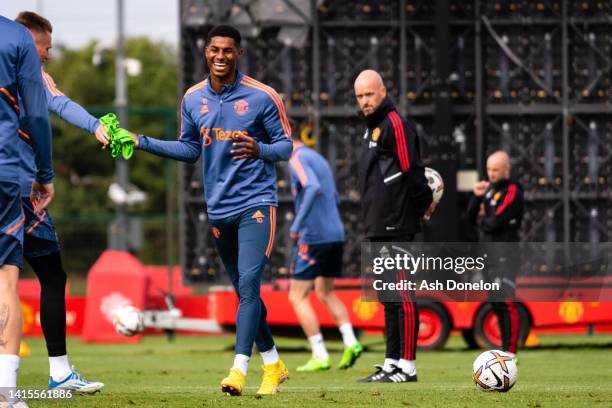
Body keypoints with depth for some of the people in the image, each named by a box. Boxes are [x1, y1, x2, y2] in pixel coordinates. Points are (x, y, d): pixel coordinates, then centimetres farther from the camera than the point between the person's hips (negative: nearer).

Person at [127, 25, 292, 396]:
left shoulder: (262, 97, -8)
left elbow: (286, 145, -3)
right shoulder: (193, 98, 6)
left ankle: (239, 368, -24)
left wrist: (260, 150, -25)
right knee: (245, 291, 11)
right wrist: (142, 142, 7)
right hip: (219, 208, 5)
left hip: (256, 203, -5)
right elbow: (190, 149, 16)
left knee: (248, 284, -18)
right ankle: (273, 366, 23)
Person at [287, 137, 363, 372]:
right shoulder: (318, 158, 19)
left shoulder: (297, 159, -9)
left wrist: (297, 225, -22)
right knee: (326, 293, 21)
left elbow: (313, 188, -26)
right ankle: (351, 343, 4)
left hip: (314, 237, -9)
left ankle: (320, 356, -7)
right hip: (336, 235, 9)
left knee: (298, 297, -1)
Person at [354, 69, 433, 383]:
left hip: (396, 227, -10)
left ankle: (407, 365, -10)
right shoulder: (373, 127, 20)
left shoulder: (395, 124, -10)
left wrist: (424, 203, -4)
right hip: (378, 227, 10)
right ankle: (392, 363, 16)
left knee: (401, 294, -9)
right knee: (388, 297, 12)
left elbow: (411, 170, -14)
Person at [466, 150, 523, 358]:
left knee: (506, 303, -13)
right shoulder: (490, 188, 16)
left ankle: (511, 352, -16)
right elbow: (471, 217, 13)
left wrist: (481, 219, 4)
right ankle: (505, 348, 18)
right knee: (496, 303, 11)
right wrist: (476, 197, -2)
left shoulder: (512, 191, -10)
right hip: (488, 253, 9)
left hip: (505, 253, -9)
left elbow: (494, 223, -17)